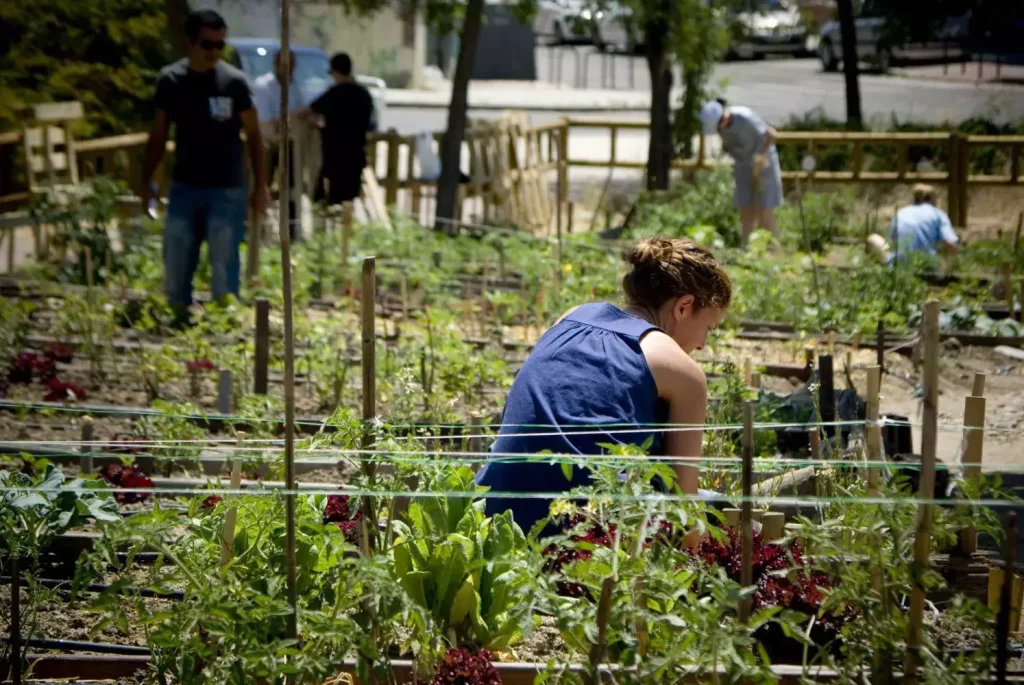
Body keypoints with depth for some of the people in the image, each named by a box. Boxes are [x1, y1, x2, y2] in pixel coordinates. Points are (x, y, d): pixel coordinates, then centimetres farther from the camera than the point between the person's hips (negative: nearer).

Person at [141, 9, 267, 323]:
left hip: (226, 190, -3)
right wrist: (146, 181, 4)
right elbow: (158, 136, 10)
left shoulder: (234, 82, -5)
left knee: (224, 265, -2)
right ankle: (178, 319, 18)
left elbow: (253, 135, -1)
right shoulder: (170, 80, 2)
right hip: (184, 187, 3)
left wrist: (260, 186, -5)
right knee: (176, 262, 5)